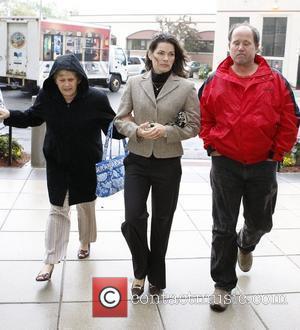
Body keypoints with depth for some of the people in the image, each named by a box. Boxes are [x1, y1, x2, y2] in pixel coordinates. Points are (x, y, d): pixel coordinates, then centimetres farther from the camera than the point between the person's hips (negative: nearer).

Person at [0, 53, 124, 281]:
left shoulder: (96, 98, -18)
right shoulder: (47, 96, -11)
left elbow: (112, 127, -10)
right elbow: (32, 118, 6)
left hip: (86, 164, -1)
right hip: (57, 164, 1)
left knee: (86, 205, 18)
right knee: (57, 210, 4)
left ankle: (85, 243, 45)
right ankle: (51, 260, 11)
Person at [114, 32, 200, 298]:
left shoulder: (186, 87, -3)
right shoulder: (134, 83, 2)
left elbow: (193, 126, -2)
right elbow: (120, 119, 5)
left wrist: (166, 131, -17)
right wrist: (137, 131, -15)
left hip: (168, 163, -1)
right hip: (137, 160, 1)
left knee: (161, 222, 11)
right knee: (133, 218, -6)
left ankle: (156, 276, 32)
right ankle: (141, 271, 22)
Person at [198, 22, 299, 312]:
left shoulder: (276, 81, -2)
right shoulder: (214, 82, -1)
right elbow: (204, 118, 7)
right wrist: (211, 146, -2)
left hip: (263, 166, 1)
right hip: (225, 164, -1)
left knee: (260, 222, 16)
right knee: (223, 228, 4)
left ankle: (245, 244, 53)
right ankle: (223, 285, 17)